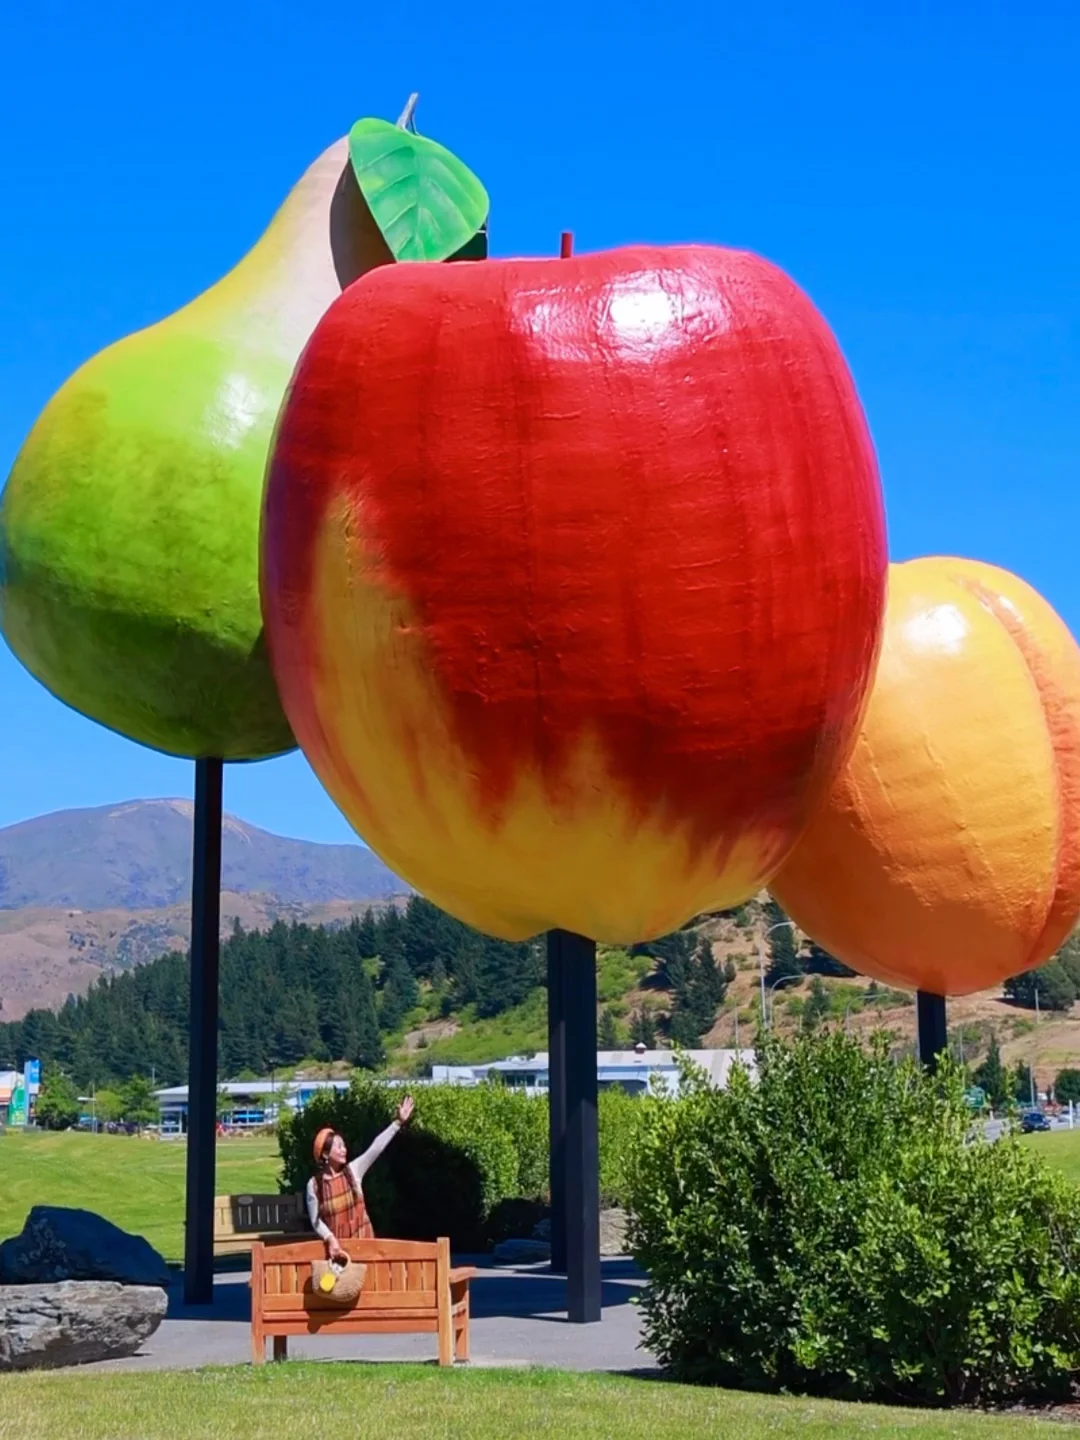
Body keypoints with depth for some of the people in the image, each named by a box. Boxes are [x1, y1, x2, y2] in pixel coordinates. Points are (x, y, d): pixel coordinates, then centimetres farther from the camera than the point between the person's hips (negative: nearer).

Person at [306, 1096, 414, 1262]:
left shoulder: (353, 1170, -1)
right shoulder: (314, 1184, -6)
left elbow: (376, 1148, -9)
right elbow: (315, 1220, -3)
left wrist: (398, 1122, -16)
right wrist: (330, 1238, -20)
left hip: (362, 1242, 2)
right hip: (335, 1246, -2)